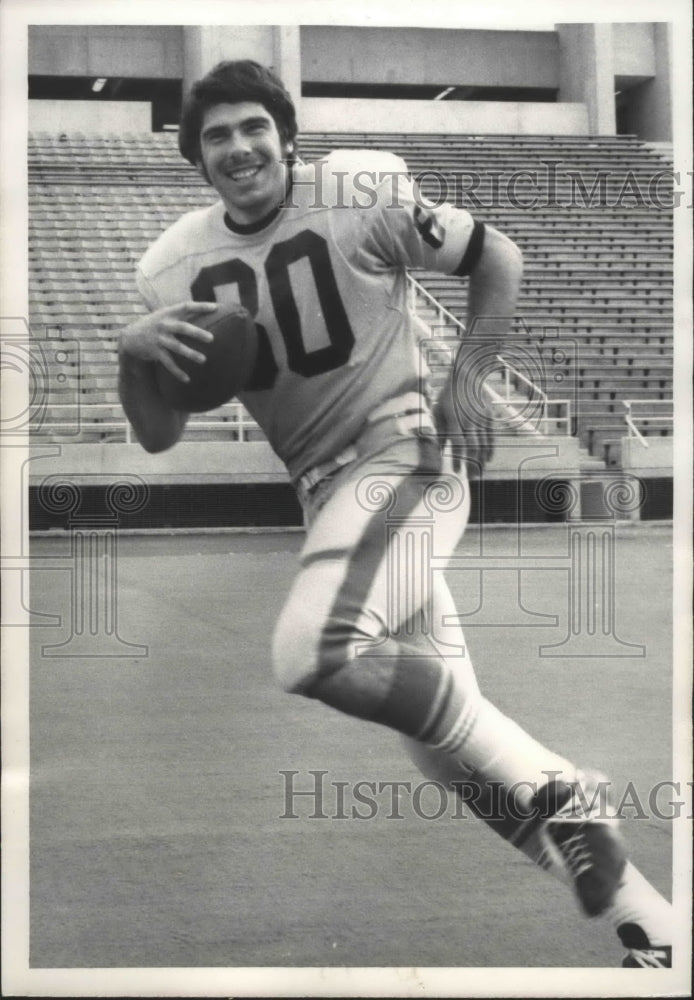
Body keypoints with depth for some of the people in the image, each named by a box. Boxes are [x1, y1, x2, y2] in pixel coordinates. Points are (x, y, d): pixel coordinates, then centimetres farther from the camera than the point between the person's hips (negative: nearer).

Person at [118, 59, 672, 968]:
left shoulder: (362, 197, -11)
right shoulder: (174, 267, 2)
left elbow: (496, 258, 1)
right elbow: (158, 436, 3)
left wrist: (465, 381, -10)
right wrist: (134, 352, -16)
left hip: (406, 452, -6)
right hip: (324, 486, 6)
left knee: (311, 655, -31)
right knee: (446, 740, 7)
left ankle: (562, 793, -16)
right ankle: (649, 925, 19)